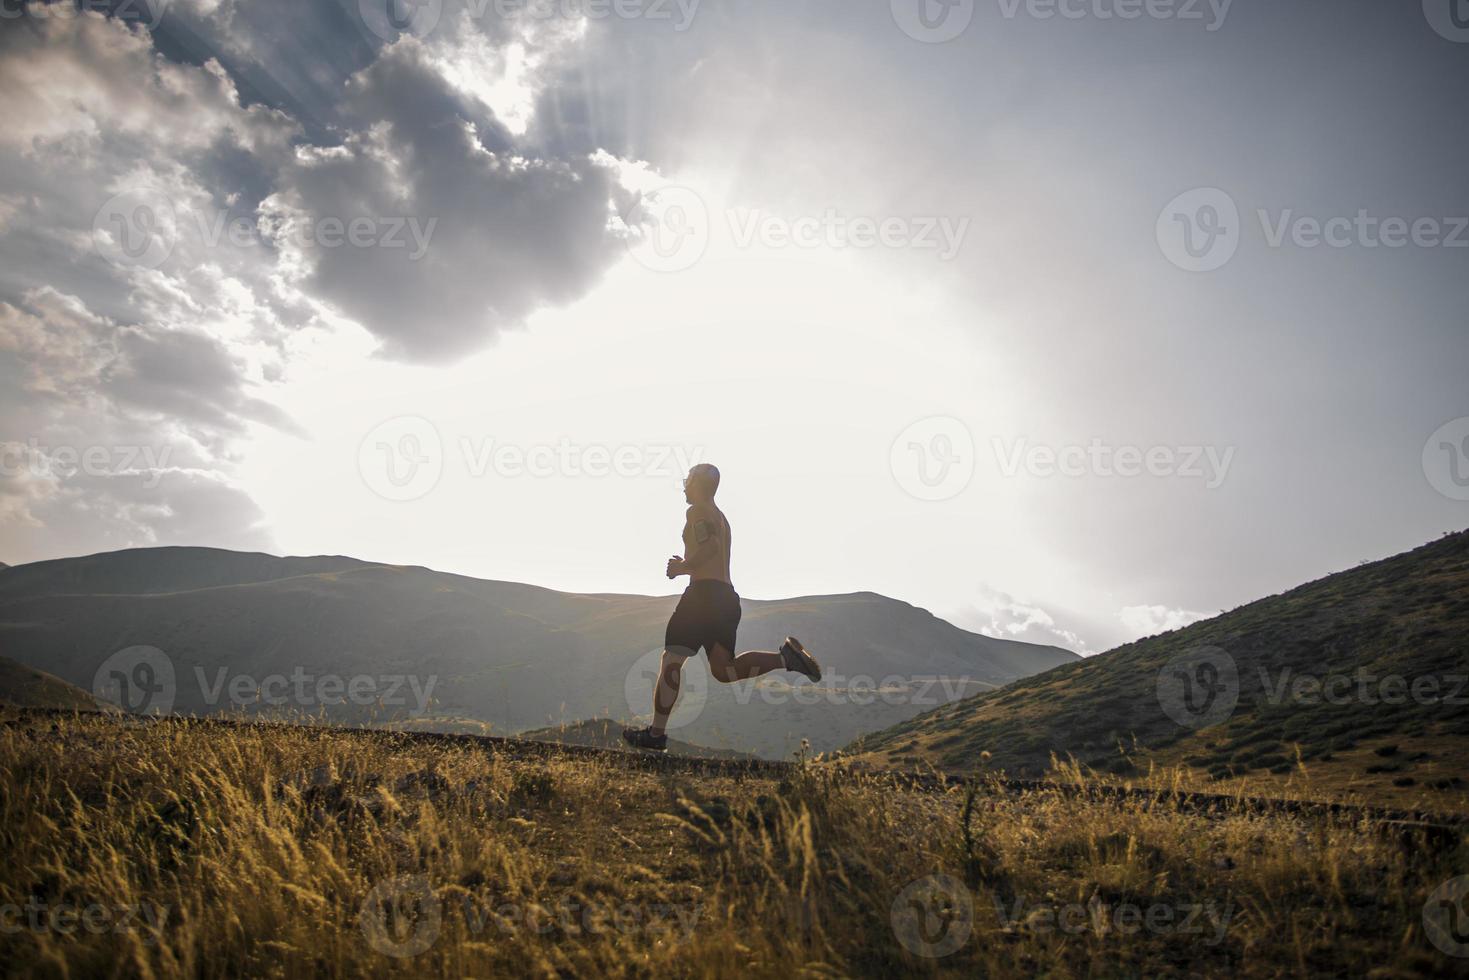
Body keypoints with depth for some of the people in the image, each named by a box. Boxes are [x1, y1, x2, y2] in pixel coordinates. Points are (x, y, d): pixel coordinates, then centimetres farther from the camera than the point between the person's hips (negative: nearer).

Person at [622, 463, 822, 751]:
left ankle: (656, 733, -3)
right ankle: (786, 656, -12)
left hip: (705, 592, -9)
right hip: (728, 595, 9)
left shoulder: (697, 511, -2)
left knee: (672, 660, -3)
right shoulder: (720, 517, 27)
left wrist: (682, 567, -8)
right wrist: (686, 565, 25)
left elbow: (710, 546, -19)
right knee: (723, 670, 5)